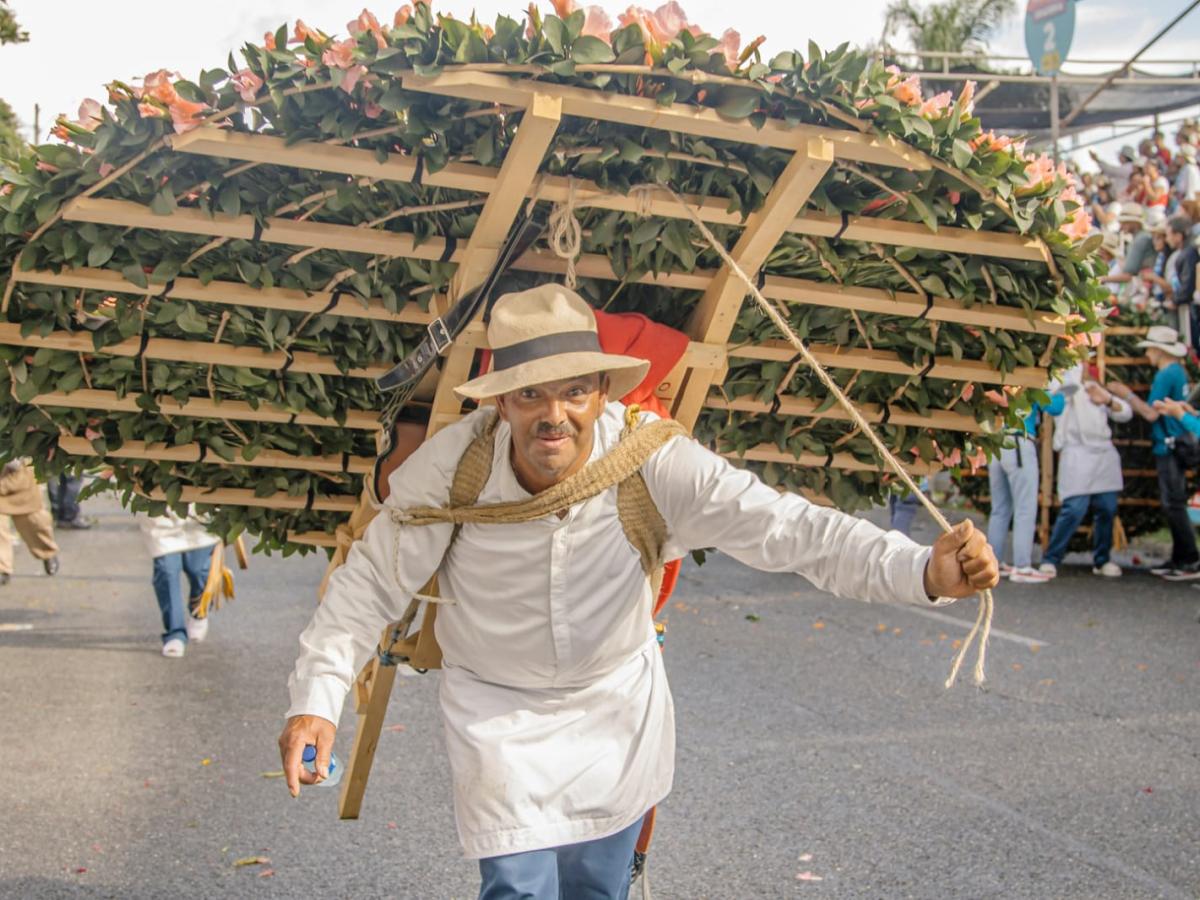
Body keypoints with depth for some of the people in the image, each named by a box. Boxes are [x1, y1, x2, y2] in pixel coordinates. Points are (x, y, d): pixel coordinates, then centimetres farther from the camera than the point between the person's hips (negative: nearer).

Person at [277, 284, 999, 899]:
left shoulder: (650, 459, -25)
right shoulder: (453, 466, -24)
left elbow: (785, 525, -31)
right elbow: (372, 582, -13)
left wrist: (925, 571, -44)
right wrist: (316, 701, -21)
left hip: (619, 703, 2)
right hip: (499, 711, -1)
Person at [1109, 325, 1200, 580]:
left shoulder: (1165, 375, -16)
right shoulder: (1178, 372, 14)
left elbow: (1151, 414, -17)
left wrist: (1127, 394, -8)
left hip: (1169, 449, -10)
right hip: (1175, 446, 10)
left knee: (1174, 506, -8)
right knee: (1173, 505, 13)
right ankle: (1179, 559, 18)